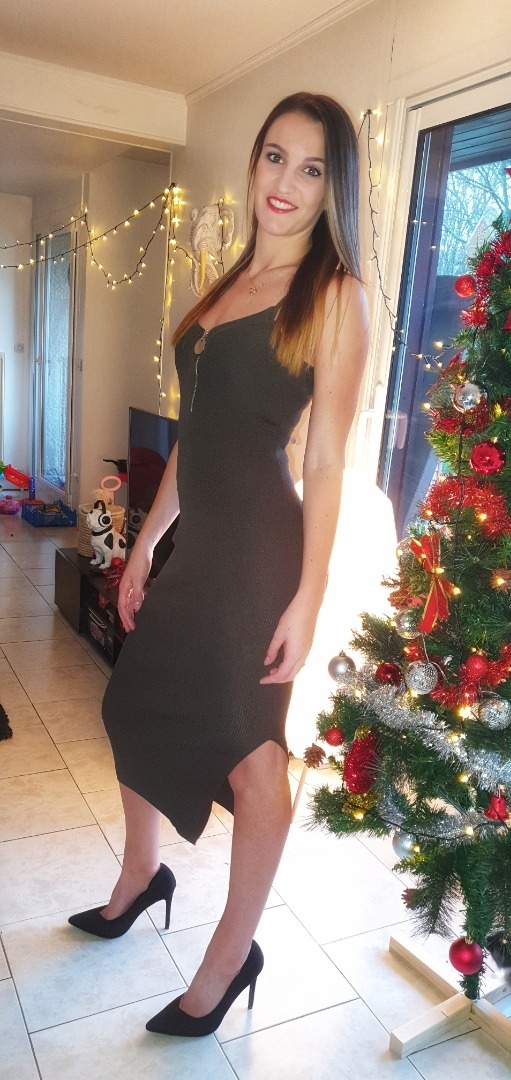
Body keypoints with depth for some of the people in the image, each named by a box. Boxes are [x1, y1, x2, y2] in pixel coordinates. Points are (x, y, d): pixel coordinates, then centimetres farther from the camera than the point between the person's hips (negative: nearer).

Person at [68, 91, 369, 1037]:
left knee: (250, 757, 3)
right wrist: (145, 543, 14)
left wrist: (308, 596, -15)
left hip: (259, 551, -8)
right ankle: (140, 876, 46)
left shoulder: (333, 294, -5)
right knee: (133, 709, 19)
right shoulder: (228, 286, 14)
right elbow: (196, 435, 14)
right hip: (197, 544, 8)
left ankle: (229, 961, 26)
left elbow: (326, 460, -11)